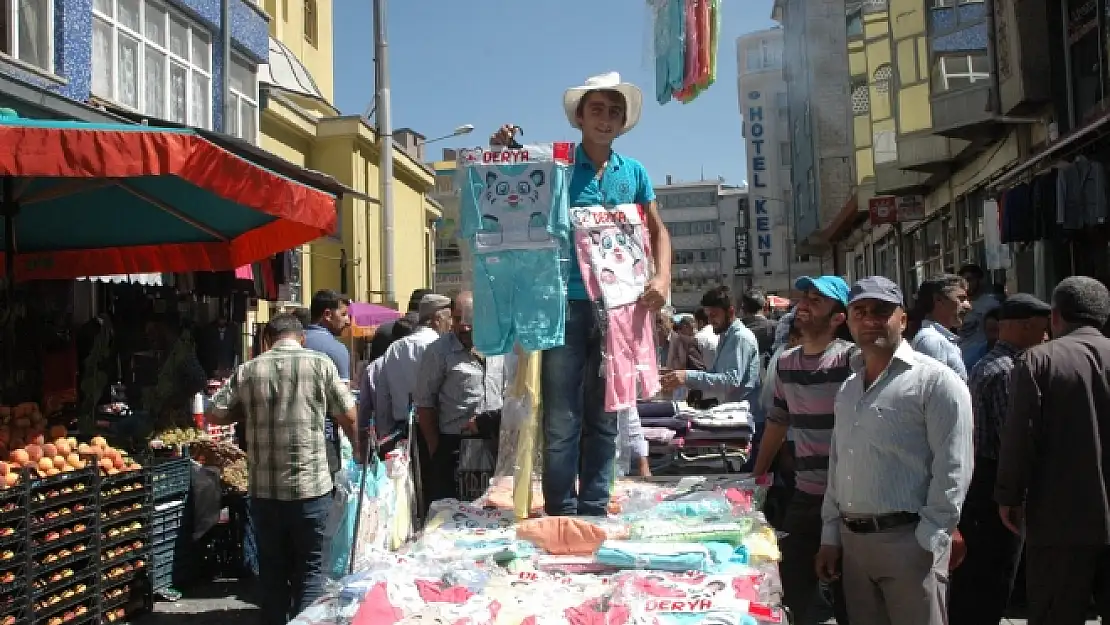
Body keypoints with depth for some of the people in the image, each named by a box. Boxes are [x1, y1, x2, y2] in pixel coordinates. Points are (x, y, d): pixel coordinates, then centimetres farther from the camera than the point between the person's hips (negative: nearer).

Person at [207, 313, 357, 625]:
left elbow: (215, 414, 4)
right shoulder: (320, 363, -3)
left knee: (272, 570, 16)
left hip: (264, 489, 3)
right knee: (309, 570, 8)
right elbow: (348, 416, 2)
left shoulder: (247, 370, 2)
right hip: (311, 486, -2)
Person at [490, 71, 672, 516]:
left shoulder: (634, 173, 13)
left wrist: (662, 278, 0)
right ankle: (561, 513, 7)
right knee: (561, 420, -2)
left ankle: (595, 510, 20)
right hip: (567, 303, -3)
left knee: (603, 417, 10)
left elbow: (657, 232, 18)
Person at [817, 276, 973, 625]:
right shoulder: (848, 388, 14)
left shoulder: (935, 381, -7)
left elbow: (952, 471, -12)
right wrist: (830, 536, 14)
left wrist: (928, 544, -15)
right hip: (853, 540, 6)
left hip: (909, 539, -6)